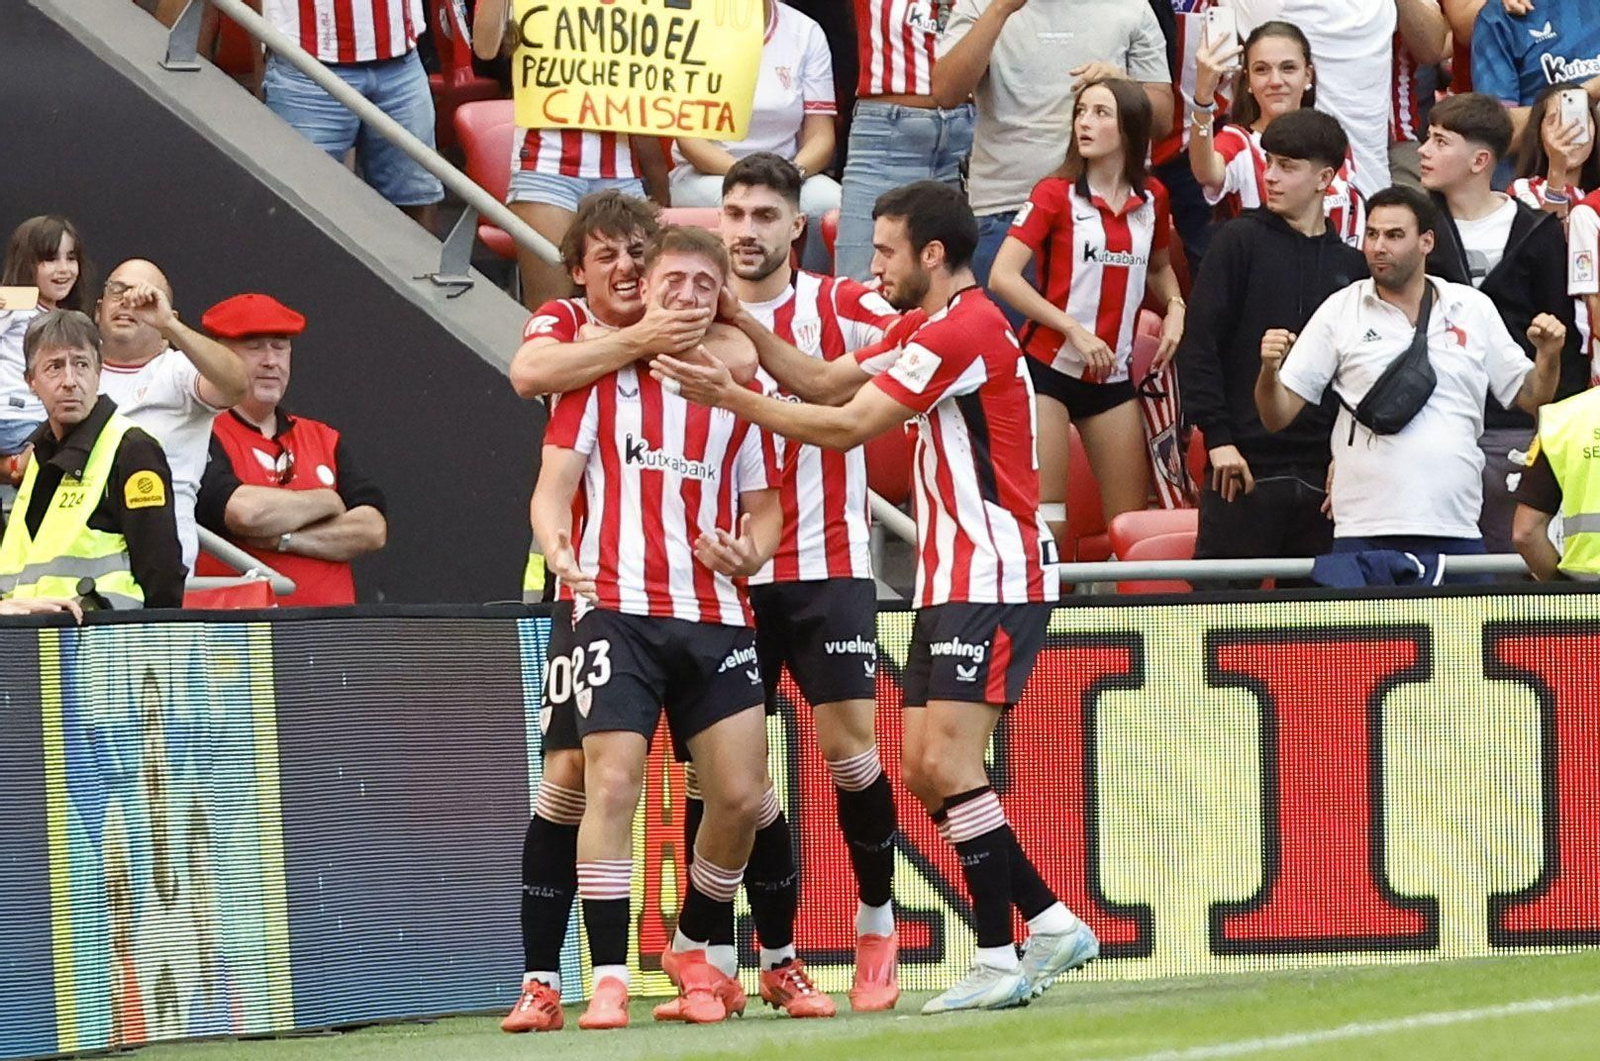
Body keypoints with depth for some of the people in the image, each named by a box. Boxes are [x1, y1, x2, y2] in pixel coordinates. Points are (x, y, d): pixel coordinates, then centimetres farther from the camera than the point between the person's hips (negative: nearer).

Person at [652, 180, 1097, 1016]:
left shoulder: (965, 329, -16)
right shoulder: (922, 327, 17)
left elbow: (848, 426, -18)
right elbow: (829, 382, 12)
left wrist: (732, 398, -15)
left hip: (993, 583, -10)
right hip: (950, 584, 10)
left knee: (947, 762, -14)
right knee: (924, 770, 7)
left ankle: (999, 960, -12)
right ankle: (1051, 924, 15)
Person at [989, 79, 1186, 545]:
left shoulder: (1152, 198, 7)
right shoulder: (1055, 195, -5)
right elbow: (1002, 276, -13)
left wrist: (1174, 306, 4)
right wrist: (1075, 331, -17)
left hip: (1113, 375, 4)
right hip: (1049, 365, -4)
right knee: (1045, 519, -11)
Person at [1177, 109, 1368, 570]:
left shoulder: (1351, 264, 12)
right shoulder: (1241, 241, 2)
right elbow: (1198, 346, -3)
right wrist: (1218, 437, -11)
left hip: (1322, 475, 3)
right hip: (1246, 463, -3)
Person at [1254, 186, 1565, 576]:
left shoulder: (1473, 308, 11)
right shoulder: (1339, 312, 6)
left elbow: (1528, 397, 17)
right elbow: (1277, 415, 5)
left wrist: (1548, 357, -3)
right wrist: (1269, 370, -15)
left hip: (1458, 530, 2)